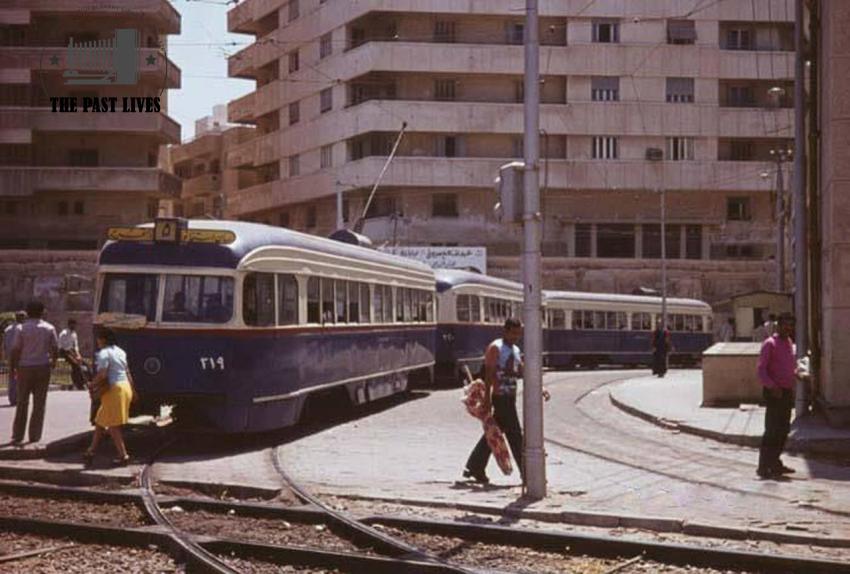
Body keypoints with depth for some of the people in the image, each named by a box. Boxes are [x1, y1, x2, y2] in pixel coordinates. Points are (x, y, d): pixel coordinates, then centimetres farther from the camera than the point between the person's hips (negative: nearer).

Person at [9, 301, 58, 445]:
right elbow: (55, 348, 0)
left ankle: (17, 436, 9)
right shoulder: (49, 328, -2)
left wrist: (13, 367, 6)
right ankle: (34, 436, 5)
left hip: (25, 368, 0)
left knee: (22, 402, 9)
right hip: (43, 368, 0)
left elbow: (15, 350, -7)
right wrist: (53, 361, 18)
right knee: (39, 403, 6)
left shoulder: (23, 328, -6)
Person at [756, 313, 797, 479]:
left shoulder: (791, 344, 15)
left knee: (783, 429, 11)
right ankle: (763, 467, -5)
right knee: (772, 430, -8)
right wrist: (772, 387, -25)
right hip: (774, 392, -8)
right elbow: (761, 370, -14)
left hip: (787, 392, 8)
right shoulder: (770, 344, -10)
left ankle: (774, 463, 20)